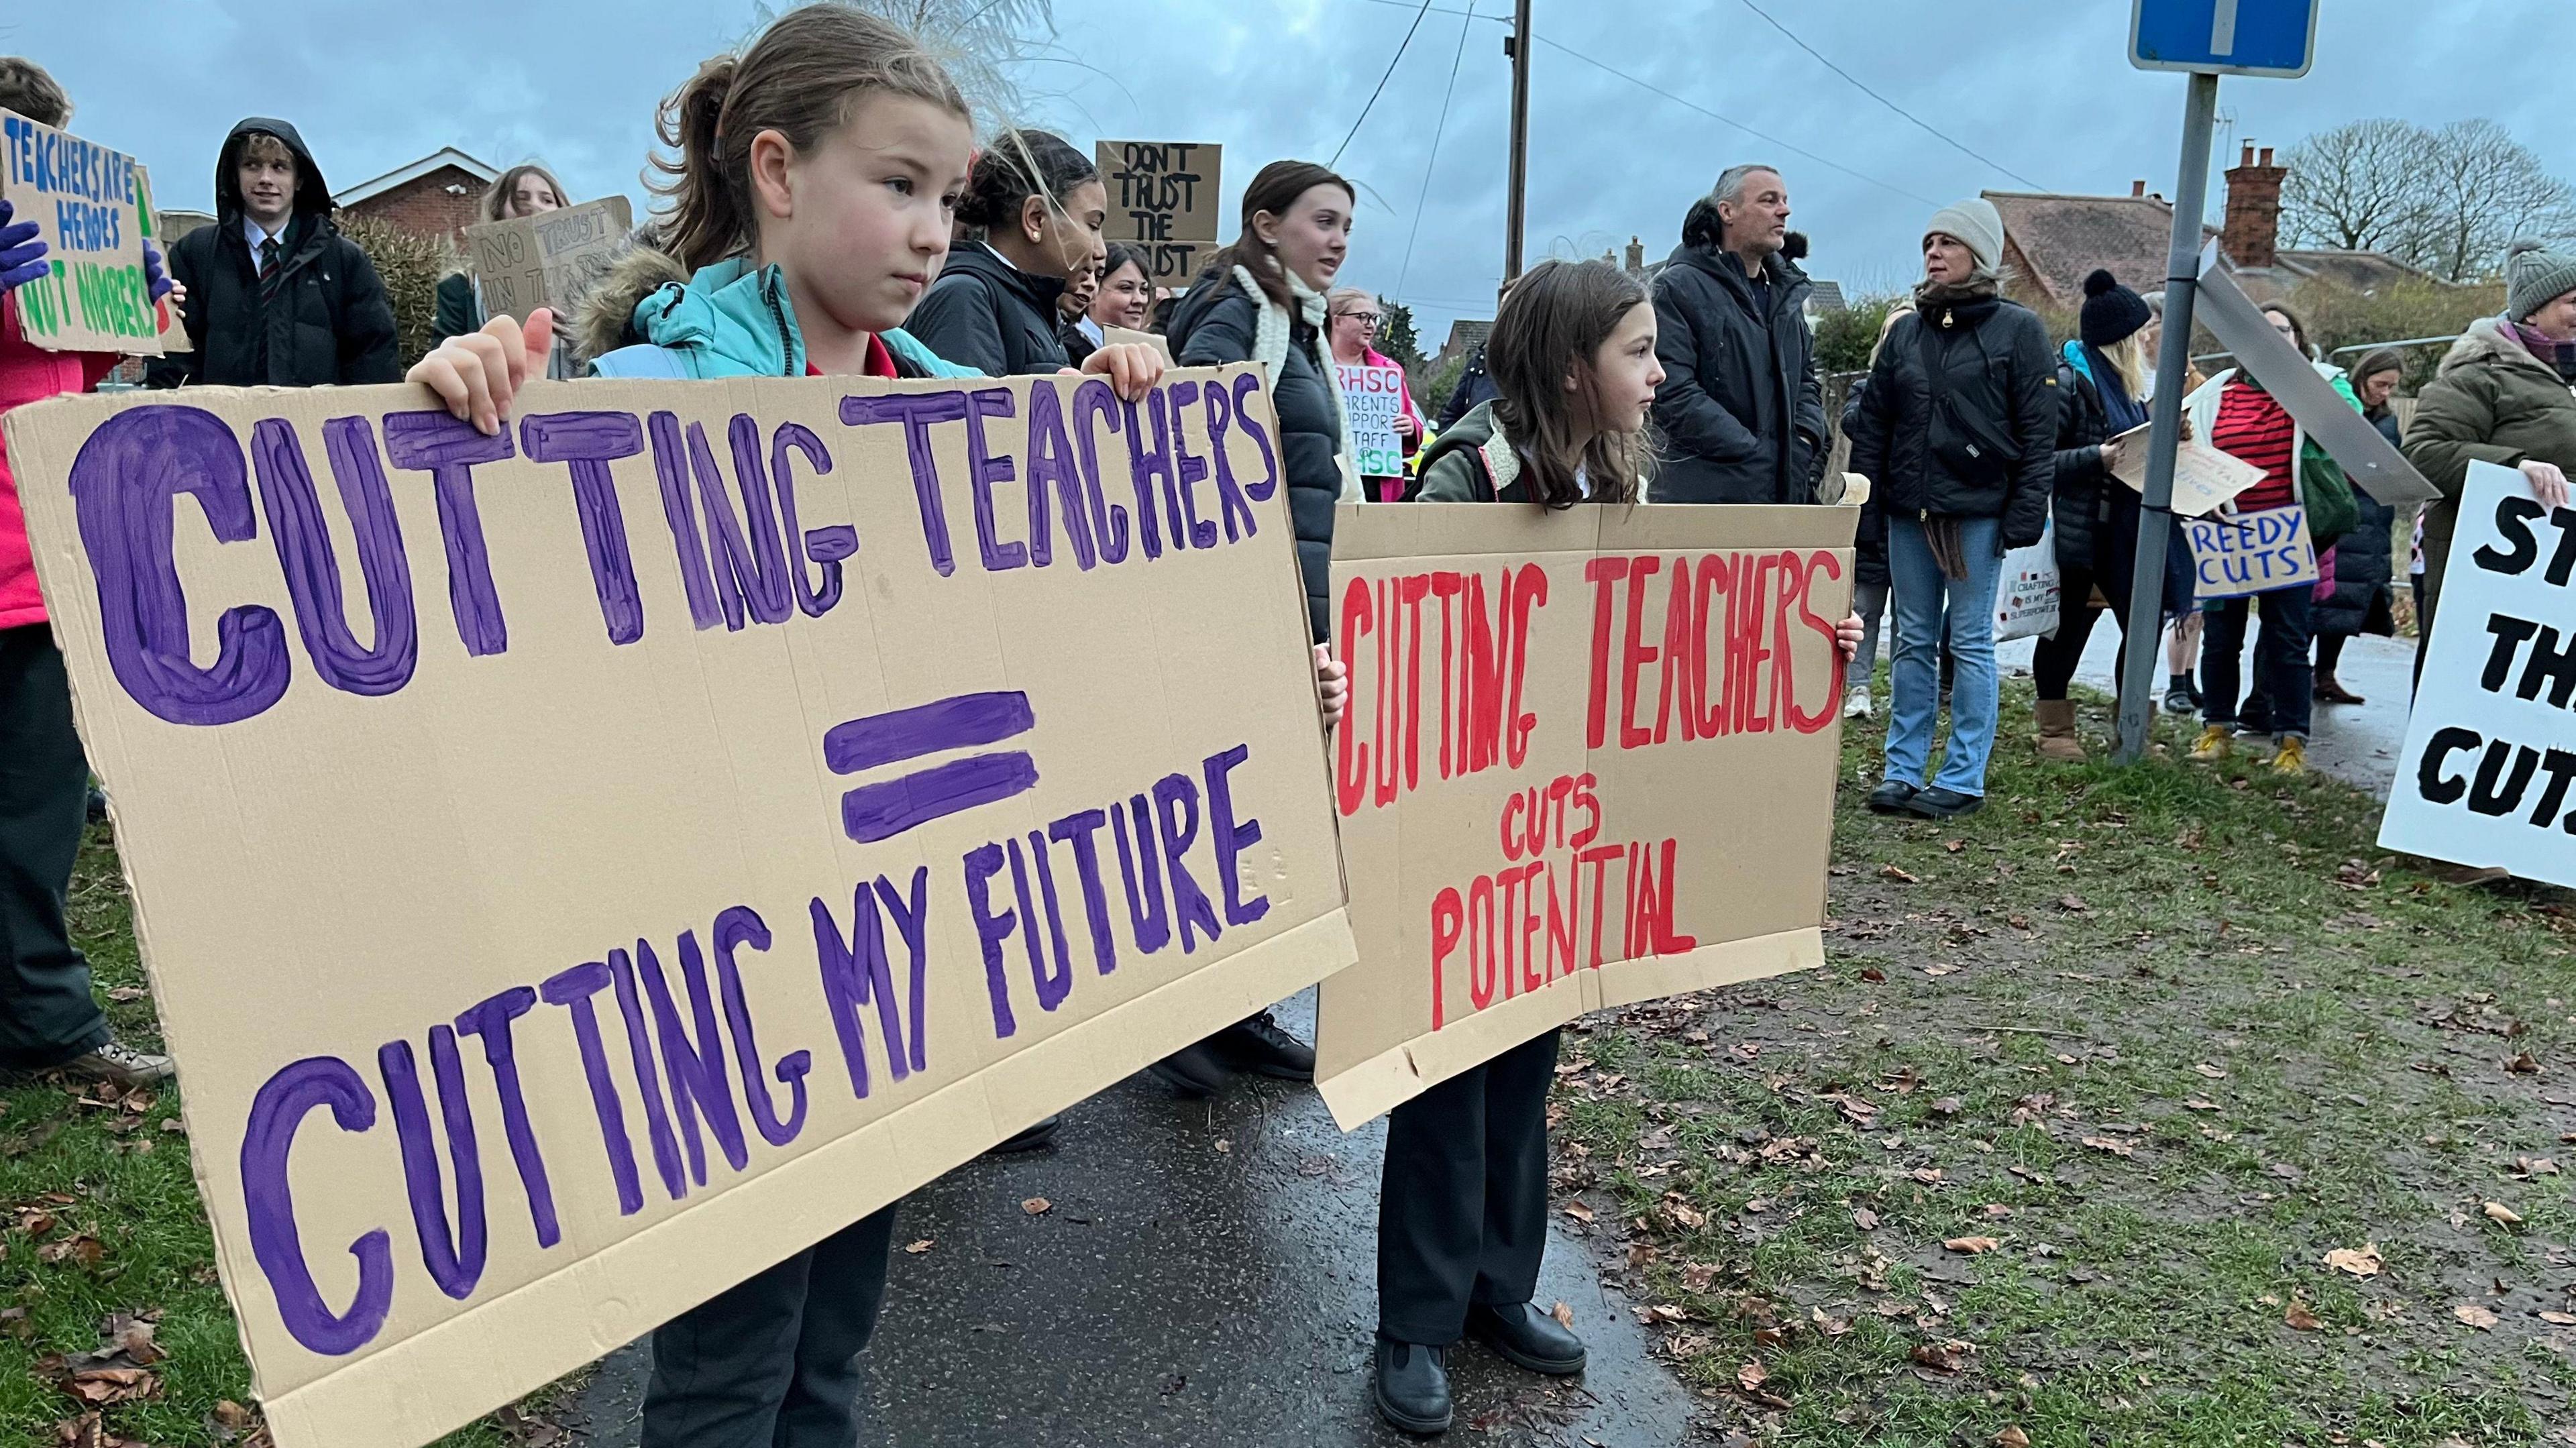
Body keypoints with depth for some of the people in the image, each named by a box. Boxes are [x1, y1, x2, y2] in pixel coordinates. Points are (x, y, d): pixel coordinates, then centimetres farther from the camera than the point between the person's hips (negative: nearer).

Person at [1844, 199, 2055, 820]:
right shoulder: (1906, 332, 12)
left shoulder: (2018, 329, -1)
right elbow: (1873, 421, 13)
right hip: (1909, 511, 5)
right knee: (1913, 642, 8)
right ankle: (1903, 769, 15)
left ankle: (1963, 778, 8)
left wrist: (2026, 512, -12)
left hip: (1978, 511, -5)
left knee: (1971, 644, 1)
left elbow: (2038, 431, -5)